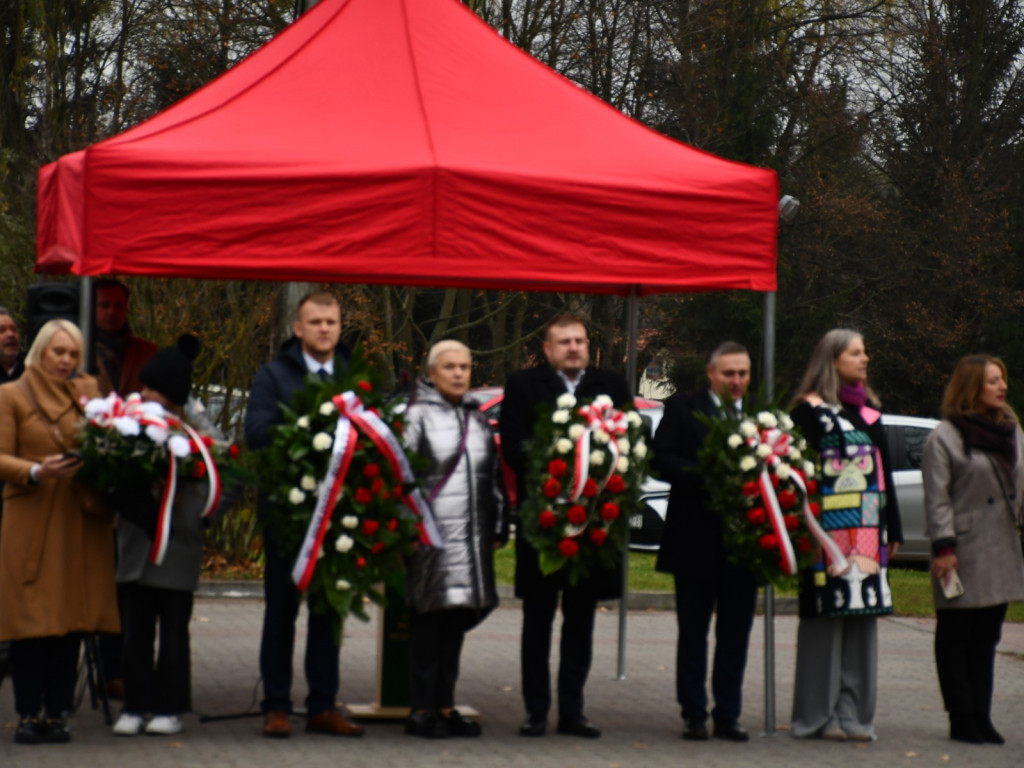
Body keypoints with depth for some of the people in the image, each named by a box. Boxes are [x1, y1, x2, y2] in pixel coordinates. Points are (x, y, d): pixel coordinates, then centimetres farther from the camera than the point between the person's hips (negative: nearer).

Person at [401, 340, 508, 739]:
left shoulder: (478, 419, 18)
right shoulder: (418, 414, -2)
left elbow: (494, 477, 20)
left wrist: (496, 527, 15)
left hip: (472, 537, 6)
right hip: (432, 532, -6)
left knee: (457, 620, 8)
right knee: (430, 620, -4)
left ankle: (445, 705, 14)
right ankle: (421, 709, 1)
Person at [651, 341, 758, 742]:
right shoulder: (682, 408, 1)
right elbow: (662, 460, -7)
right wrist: (706, 477, -20)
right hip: (695, 539, -2)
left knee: (736, 633, 6)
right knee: (693, 631, 6)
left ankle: (728, 715, 14)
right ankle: (693, 714, 13)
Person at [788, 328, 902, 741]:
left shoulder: (868, 410, 18)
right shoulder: (811, 409, -4)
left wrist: (892, 529, 16)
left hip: (868, 533, 7)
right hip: (831, 531, -7)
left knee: (862, 618, 7)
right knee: (827, 618, -5)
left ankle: (852, 711, 11)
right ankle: (819, 714, 0)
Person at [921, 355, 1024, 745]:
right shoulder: (944, 438, -8)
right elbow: (937, 498, -11)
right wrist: (943, 547, -16)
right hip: (964, 551, -7)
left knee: (986, 640, 10)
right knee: (955, 641, 1)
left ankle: (981, 718, 14)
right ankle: (962, 720, 5)